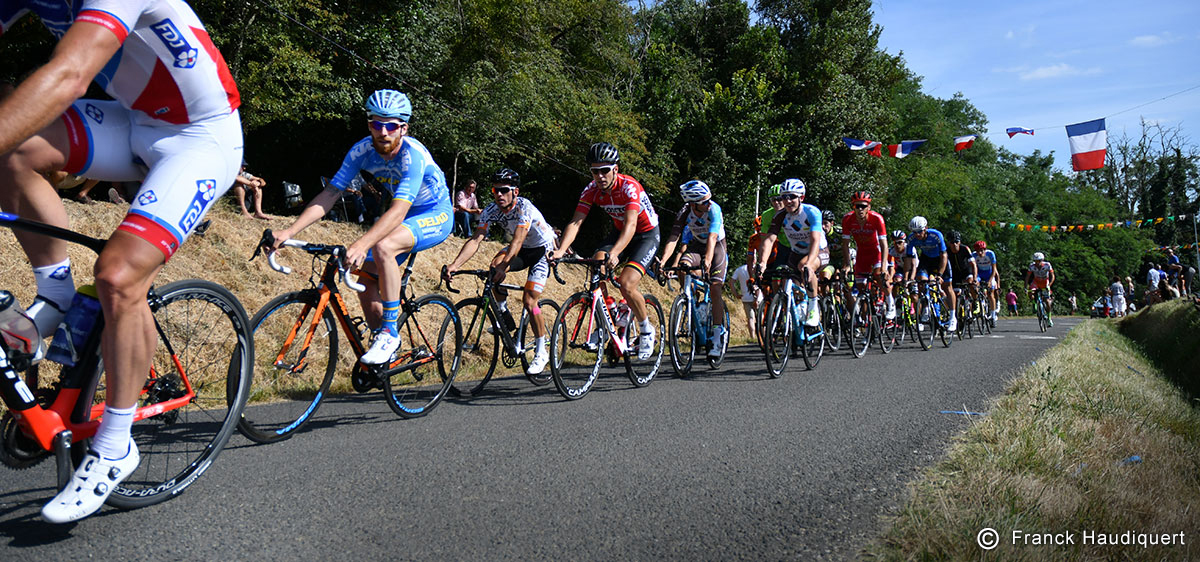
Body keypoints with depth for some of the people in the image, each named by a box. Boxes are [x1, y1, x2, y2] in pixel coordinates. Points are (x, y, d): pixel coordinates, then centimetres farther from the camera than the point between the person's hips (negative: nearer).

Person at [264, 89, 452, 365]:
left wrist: (361, 244, -56)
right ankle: (381, 345, 13)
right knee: (365, 277, -6)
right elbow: (330, 194, -15)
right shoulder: (362, 150, -13)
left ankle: (390, 332, -22)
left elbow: (399, 210, -42)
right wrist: (288, 231, -26)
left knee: (382, 246, -33)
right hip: (402, 218, 7)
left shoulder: (414, 155, -31)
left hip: (436, 217, -7)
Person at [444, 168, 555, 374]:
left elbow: (517, 241, -43)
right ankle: (504, 316, -6)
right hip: (523, 249, 5)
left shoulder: (524, 207, -31)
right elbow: (475, 240, -25)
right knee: (495, 266, -26)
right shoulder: (491, 210, -16)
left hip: (543, 248, -5)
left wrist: (504, 267, -58)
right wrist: (454, 264, -40)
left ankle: (541, 352, 1)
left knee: (529, 300, -15)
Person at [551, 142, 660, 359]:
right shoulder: (592, 189, -14)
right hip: (621, 232, 5)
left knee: (626, 285, -22)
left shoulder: (629, 187, -30)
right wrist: (560, 251, -38)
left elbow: (631, 225, -42)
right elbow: (575, 222, -21)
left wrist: (614, 253, -58)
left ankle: (647, 329, 5)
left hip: (646, 234, -5)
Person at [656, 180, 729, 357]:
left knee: (715, 288, -16)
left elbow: (712, 238, -40)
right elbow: (673, 238, -30)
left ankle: (718, 334, -8)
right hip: (697, 244, 3)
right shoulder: (685, 213, -22)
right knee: (683, 266, -30)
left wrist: (708, 261, -57)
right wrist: (662, 261, -46)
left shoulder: (714, 209, -29)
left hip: (717, 246, -3)